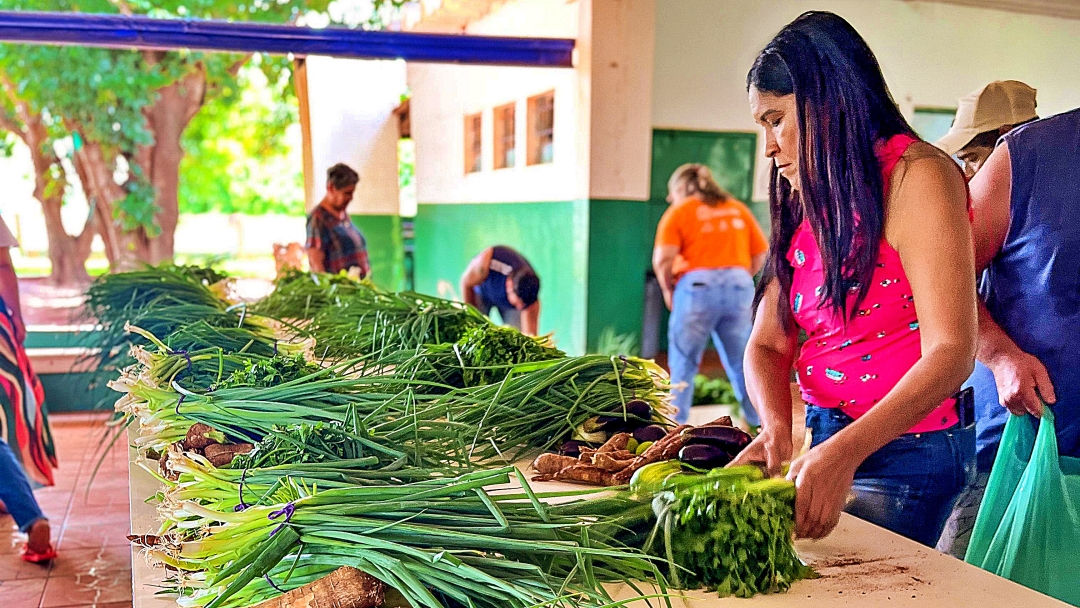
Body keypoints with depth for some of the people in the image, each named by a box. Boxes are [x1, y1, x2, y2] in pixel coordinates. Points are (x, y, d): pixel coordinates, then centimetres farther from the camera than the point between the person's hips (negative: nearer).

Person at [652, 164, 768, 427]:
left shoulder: (678, 212, 4)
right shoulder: (738, 209, 19)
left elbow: (662, 259, -9)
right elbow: (761, 253, 13)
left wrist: (667, 290, 6)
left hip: (697, 285, -4)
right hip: (739, 285, 4)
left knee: (684, 363, 4)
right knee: (742, 363, 14)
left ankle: (675, 423, 3)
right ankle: (760, 420, 18)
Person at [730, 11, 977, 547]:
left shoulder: (916, 175, -13)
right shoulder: (804, 206, 10)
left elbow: (949, 353, -22)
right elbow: (768, 345, 4)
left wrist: (844, 453, -33)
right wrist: (775, 427, -17)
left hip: (900, 455, -7)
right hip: (825, 445, 7)